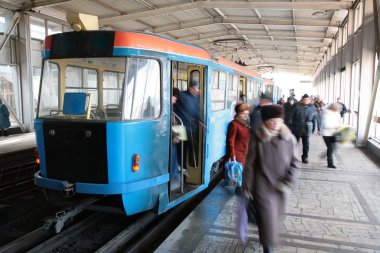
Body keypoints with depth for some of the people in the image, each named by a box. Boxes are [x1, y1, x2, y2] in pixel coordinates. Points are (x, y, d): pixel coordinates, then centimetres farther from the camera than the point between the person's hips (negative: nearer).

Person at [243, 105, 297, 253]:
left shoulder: (289, 139, -5)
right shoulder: (257, 138, -14)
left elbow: (293, 163, 1)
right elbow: (249, 164, -8)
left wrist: (287, 182, -10)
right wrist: (246, 187, -6)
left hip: (280, 187, 4)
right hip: (263, 186, -4)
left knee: (276, 216, 21)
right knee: (267, 217, -2)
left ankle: (269, 239, 50)